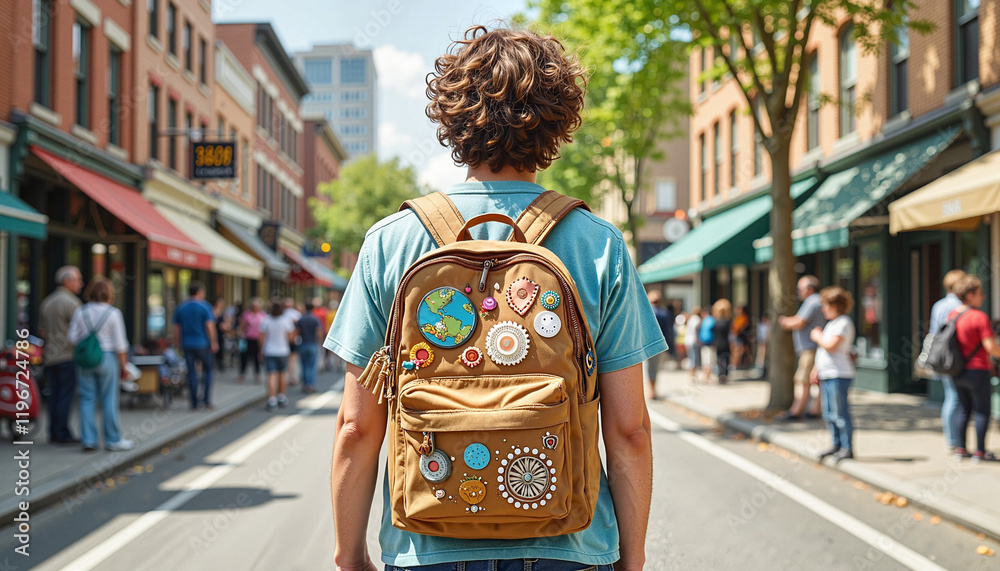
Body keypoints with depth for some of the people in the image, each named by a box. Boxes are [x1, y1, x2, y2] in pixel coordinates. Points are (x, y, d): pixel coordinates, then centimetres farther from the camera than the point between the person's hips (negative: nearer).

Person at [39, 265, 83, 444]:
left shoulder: (46, 302, 14)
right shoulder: (71, 302, -11)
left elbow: (42, 331, 18)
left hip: (50, 356, 8)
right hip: (68, 356, -8)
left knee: (55, 395, 10)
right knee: (66, 395, -5)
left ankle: (54, 432, 12)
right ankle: (63, 434, -4)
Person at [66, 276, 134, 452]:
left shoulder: (80, 312, 1)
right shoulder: (113, 313, -7)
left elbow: (72, 337, 2)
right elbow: (120, 344, -7)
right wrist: (123, 365, 0)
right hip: (107, 358, -3)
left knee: (88, 399, 6)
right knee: (109, 401, 3)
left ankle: (88, 440, 4)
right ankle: (113, 440, 8)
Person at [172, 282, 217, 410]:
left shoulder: (180, 308, 6)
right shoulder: (205, 306, -6)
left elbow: (176, 328, 7)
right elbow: (210, 326, -13)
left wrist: (178, 343, 15)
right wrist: (214, 342, -9)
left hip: (187, 344, 3)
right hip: (202, 343, -3)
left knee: (191, 372, 7)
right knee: (207, 370, 10)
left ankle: (194, 403, 6)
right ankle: (206, 400, 2)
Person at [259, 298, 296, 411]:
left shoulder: (266, 320, -4)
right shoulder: (286, 320, -8)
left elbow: (262, 337, 0)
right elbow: (290, 337, -5)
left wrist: (262, 350, 12)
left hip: (269, 352, 0)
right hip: (283, 351, 0)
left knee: (272, 376, -4)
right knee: (282, 374, 16)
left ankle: (272, 401, -12)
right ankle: (282, 399, 24)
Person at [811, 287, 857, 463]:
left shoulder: (843, 323, -12)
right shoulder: (832, 323, 19)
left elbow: (831, 346, -22)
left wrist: (817, 337, -5)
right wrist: (817, 369, 21)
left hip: (838, 375, -10)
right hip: (827, 375, 10)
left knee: (839, 413, -8)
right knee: (829, 414, 13)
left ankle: (847, 448, -2)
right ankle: (837, 445, 22)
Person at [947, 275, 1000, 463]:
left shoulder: (952, 315, 5)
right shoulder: (980, 316, -16)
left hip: (957, 373, 7)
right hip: (978, 370, -7)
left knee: (963, 409, 15)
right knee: (983, 411, 4)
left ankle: (960, 449, 14)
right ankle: (980, 452, 5)